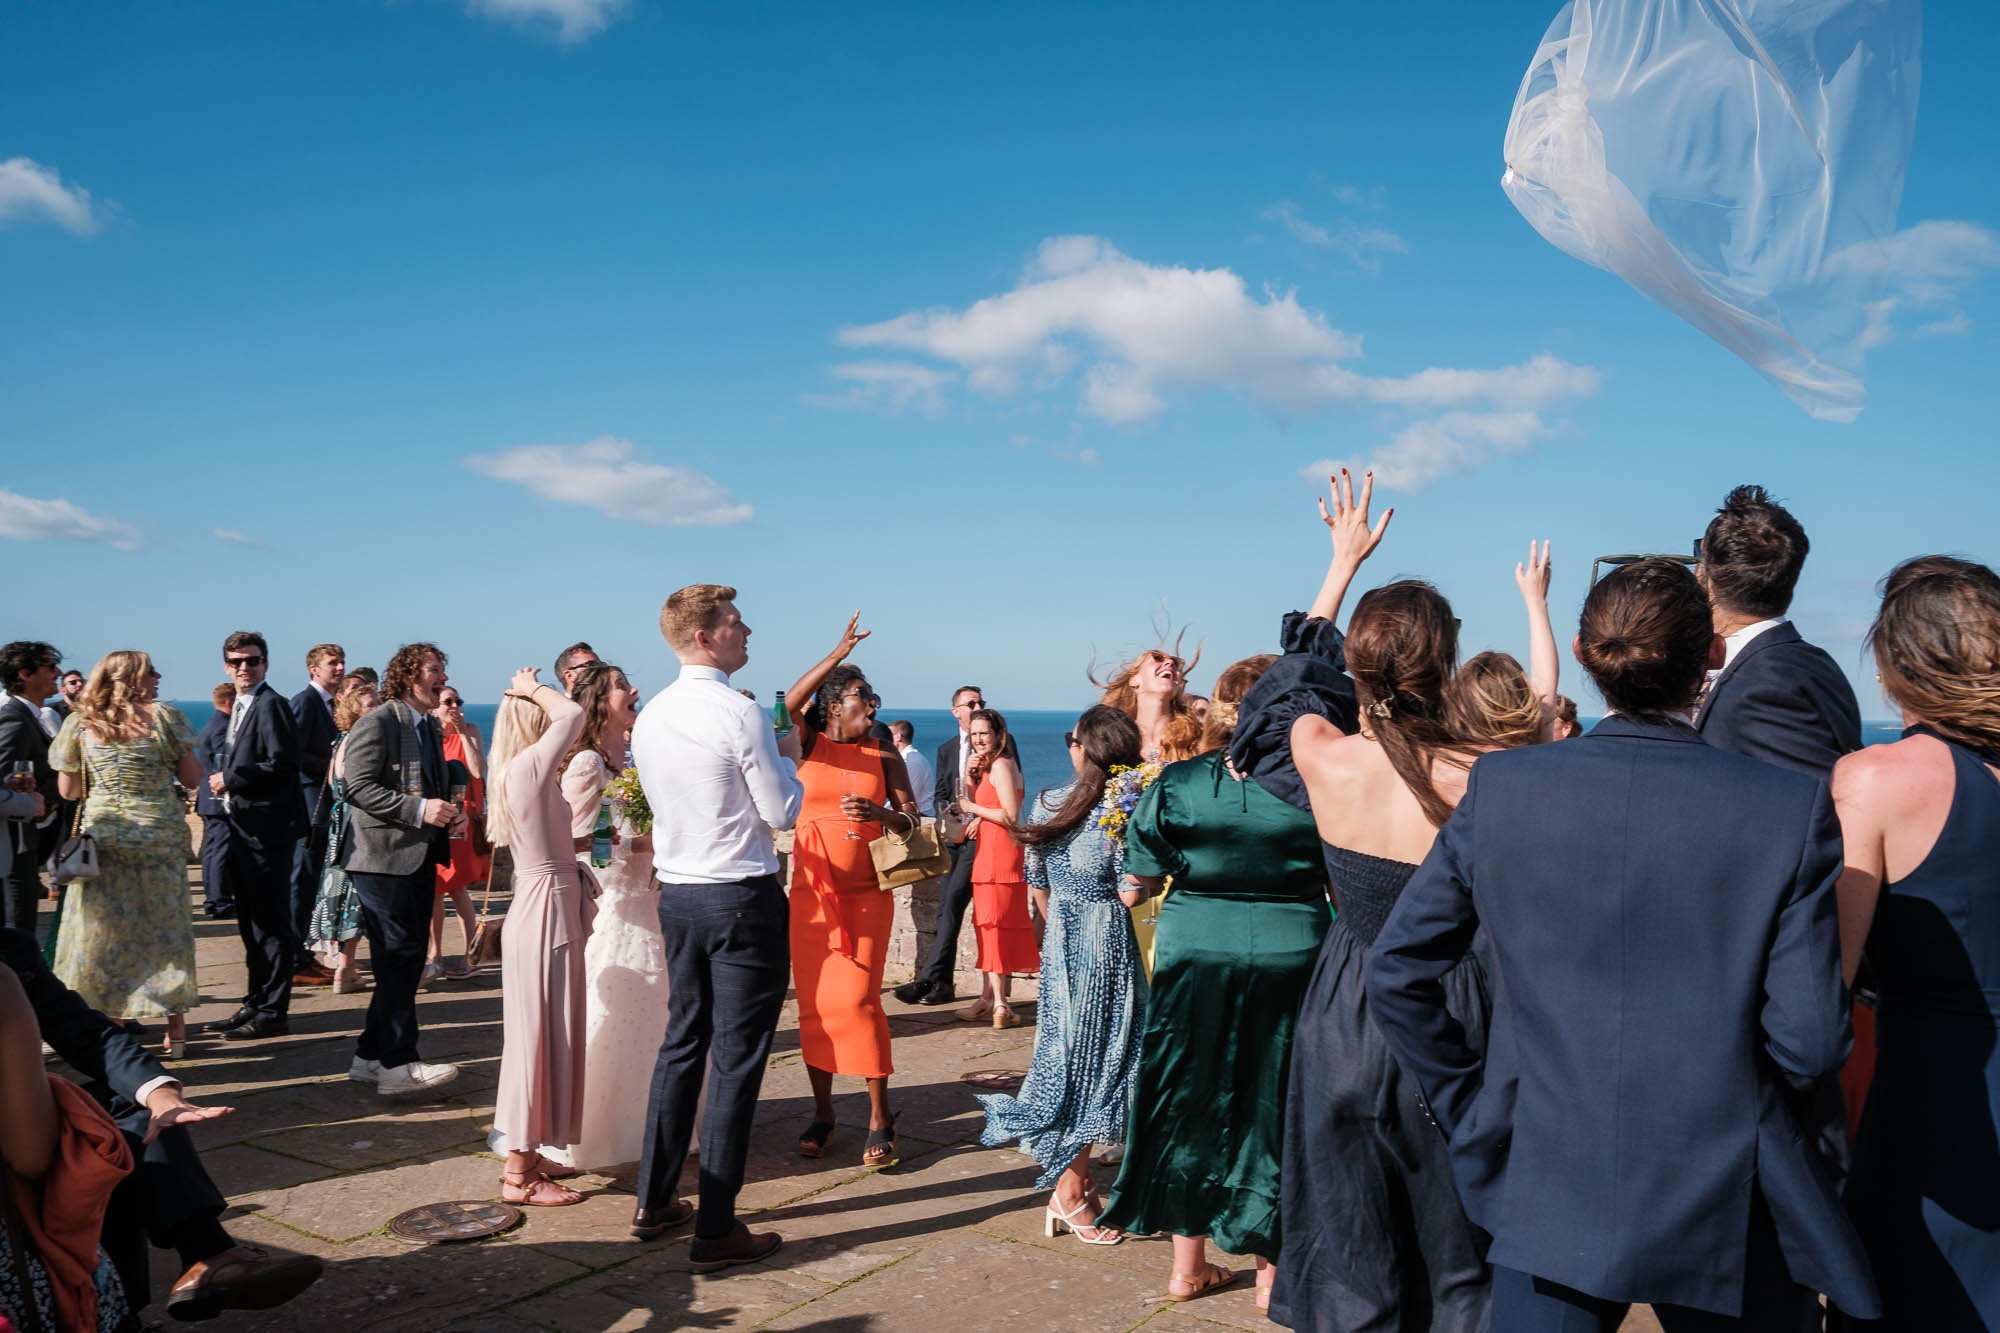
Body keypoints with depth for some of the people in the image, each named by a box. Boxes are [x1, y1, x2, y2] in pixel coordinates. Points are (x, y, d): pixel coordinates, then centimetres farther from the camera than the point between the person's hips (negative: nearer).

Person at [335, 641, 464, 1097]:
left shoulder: (430, 727, 18)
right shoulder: (376, 723, -9)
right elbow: (358, 787, -18)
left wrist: (446, 816, 9)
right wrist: (419, 810, -24)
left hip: (420, 859, 9)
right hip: (383, 858, -9)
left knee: (404, 963, 12)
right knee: (398, 960, -8)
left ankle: (371, 1058, 21)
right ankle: (397, 1065, -3)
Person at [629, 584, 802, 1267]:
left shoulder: (650, 716, 6)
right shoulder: (741, 714, -17)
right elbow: (783, 812, -12)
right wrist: (787, 756, 5)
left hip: (676, 895, 8)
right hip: (742, 899, -7)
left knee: (681, 1043, 18)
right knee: (737, 1061, 0)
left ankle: (654, 1203, 27)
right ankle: (717, 1229, 6)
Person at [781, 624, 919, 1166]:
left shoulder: (883, 755, 6)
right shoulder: (808, 745, 3)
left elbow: (912, 820, 2)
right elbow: (789, 705, -18)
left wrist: (880, 813, -19)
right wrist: (838, 653, -21)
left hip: (867, 895, -1)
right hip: (810, 892, 1)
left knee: (857, 1000, -7)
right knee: (813, 1004, 4)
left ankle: (880, 1116, 4)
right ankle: (822, 1112, 18)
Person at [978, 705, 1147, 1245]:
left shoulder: (1049, 803, -1)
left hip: (1060, 942, 5)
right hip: (1106, 942, -5)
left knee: (1069, 1053, 14)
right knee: (1095, 1059, 4)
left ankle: (1072, 1180, 24)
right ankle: (1070, 1193, 11)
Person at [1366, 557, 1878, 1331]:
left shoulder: (1498, 787, -8)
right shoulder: (1792, 809, -12)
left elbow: (1396, 972, -3)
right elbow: (1810, 1041, -11)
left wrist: (1470, 1110, 7)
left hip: (1547, 1194, 1)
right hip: (1725, 1211, 0)